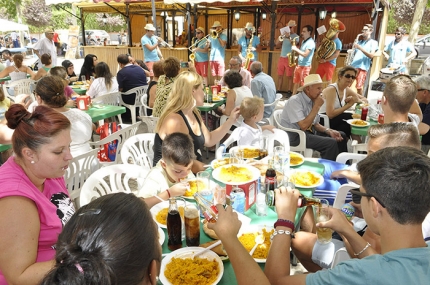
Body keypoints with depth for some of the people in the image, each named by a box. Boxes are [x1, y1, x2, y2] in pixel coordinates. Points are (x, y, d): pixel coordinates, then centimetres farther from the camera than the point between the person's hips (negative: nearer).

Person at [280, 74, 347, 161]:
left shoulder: (312, 100, 4)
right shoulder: (295, 101, -20)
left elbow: (315, 124, 13)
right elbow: (304, 126, -27)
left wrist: (329, 131, -6)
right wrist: (317, 106, -21)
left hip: (309, 131, 9)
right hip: (295, 136, -9)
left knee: (342, 136, 6)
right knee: (331, 143, -23)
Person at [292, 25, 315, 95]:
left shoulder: (311, 43, -14)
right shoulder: (304, 41, 16)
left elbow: (305, 54, -23)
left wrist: (296, 49, -18)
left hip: (305, 66, -9)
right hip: (299, 65, 9)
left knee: (304, 84, -5)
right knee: (296, 82, 14)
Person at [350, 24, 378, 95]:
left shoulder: (373, 42, 5)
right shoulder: (359, 41, 23)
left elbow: (371, 55, -10)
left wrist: (360, 48, -17)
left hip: (362, 67, -6)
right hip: (353, 66, 6)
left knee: (359, 87, -12)